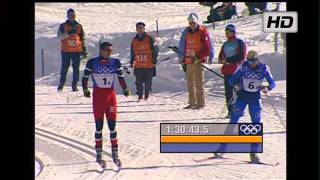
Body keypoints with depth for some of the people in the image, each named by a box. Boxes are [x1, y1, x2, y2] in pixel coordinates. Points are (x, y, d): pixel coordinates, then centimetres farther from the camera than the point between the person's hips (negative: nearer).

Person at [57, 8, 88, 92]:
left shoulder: (79, 26, 11)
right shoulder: (63, 26, 5)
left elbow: (83, 39, 15)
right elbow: (60, 36, -8)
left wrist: (84, 49, 9)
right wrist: (68, 33, -22)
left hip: (77, 51, 2)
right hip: (66, 51, -2)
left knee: (76, 68, 0)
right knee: (64, 68, 0)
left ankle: (75, 85, 4)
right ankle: (61, 84, 8)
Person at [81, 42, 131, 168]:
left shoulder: (115, 63, 0)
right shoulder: (92, 63, -5)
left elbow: (121, 77, 6)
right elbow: (85, 77, 2)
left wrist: (125, 89, -6)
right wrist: (85, 89, -7)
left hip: (110, 96, 1)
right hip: (98, 96, -1)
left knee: (112, 126, 1)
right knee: (99, 126, 3)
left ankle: (115, 154, 10)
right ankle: (99, 154, 12)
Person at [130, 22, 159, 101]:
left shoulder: (149, 39, -2)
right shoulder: (134, 40, 10)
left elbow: (155, 49, -1)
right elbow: (132, 52, 20)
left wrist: (154, 61, -5)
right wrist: (131, 62, 18)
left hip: (149, 65, -3)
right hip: (138, 66, 3)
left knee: (148, 82, 1)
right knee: (138, 82, 0)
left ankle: (147, 95, 15)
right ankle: (140, 96, 10)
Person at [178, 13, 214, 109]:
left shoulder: (202, 32, -6)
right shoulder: (186, 32, 11)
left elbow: (207, 48, -9)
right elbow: (182, 46, 20)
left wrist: (198, 58, -15)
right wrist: (181, 58, 16)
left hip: (198, 61, -6)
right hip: (188, 61, 6)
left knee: (199, 83, -7)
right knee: (190, 83, 11)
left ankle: (201, 103, -2)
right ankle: (192, 103, 18)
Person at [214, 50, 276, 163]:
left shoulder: (264, 69, -11)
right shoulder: (243, 67, -12)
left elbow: (272, 83, -9)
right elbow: (231, 80, -8)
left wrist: (267, 88, -30)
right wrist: (235, 86, -30)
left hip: (255, 98, 1)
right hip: (242, 96, -1)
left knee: (257, 124, -3)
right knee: (233, 121, -7)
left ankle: (254, 153, 7)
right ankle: (222, 148, 0)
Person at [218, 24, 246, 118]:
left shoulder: (239, 43, -2)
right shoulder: (225, 44, 17)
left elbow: (241, 57, -11)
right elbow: (220, 57, 20)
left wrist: (228, 60, -13)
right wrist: (222, 60, -4)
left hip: (237, 71, -6)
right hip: (227, 71, 6)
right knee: (228, 92, 2)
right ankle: (230, 111, 6)